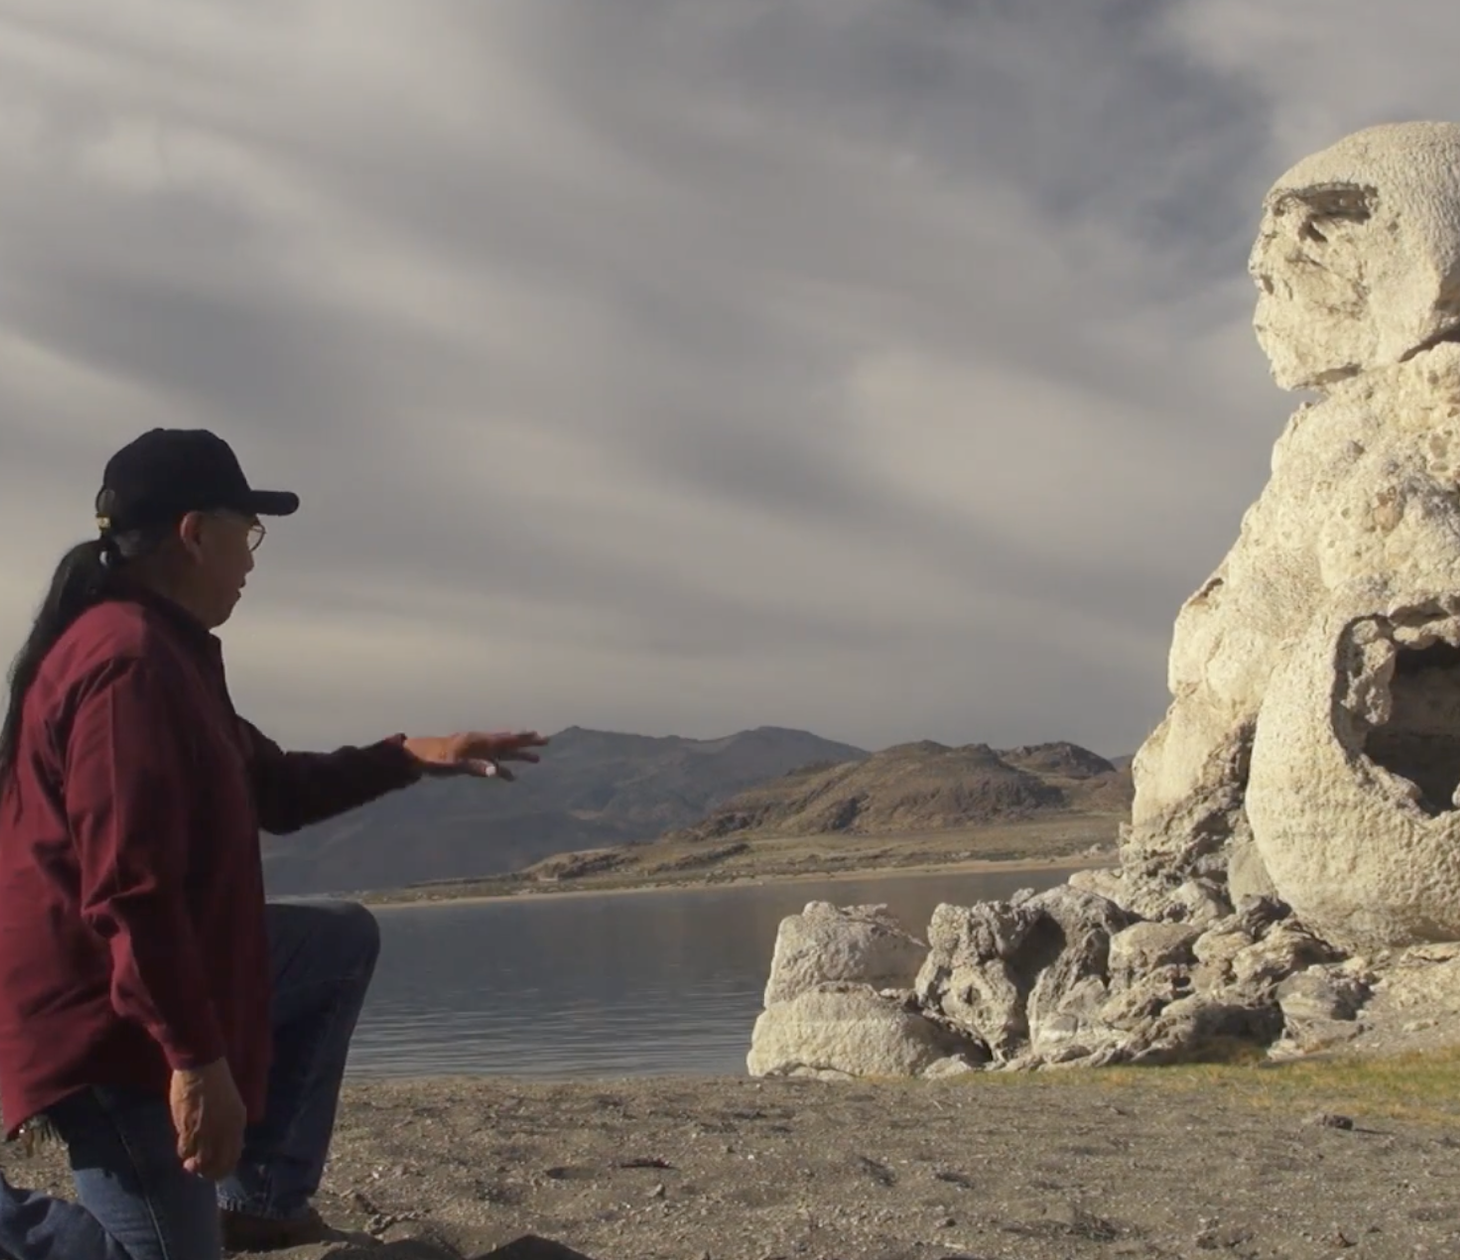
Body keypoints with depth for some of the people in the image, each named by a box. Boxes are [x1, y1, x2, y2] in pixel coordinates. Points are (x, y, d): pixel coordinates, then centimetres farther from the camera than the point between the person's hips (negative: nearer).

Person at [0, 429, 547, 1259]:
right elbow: (130, 889, -28)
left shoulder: (166, 652, 12)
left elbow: (273, 788, 23)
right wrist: (195, 1058, -27)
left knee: (344, 943, 23)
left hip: (157, 973, 11)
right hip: (105, 1021, -11)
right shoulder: (130, 660, -23)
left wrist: (411, 755, 20)